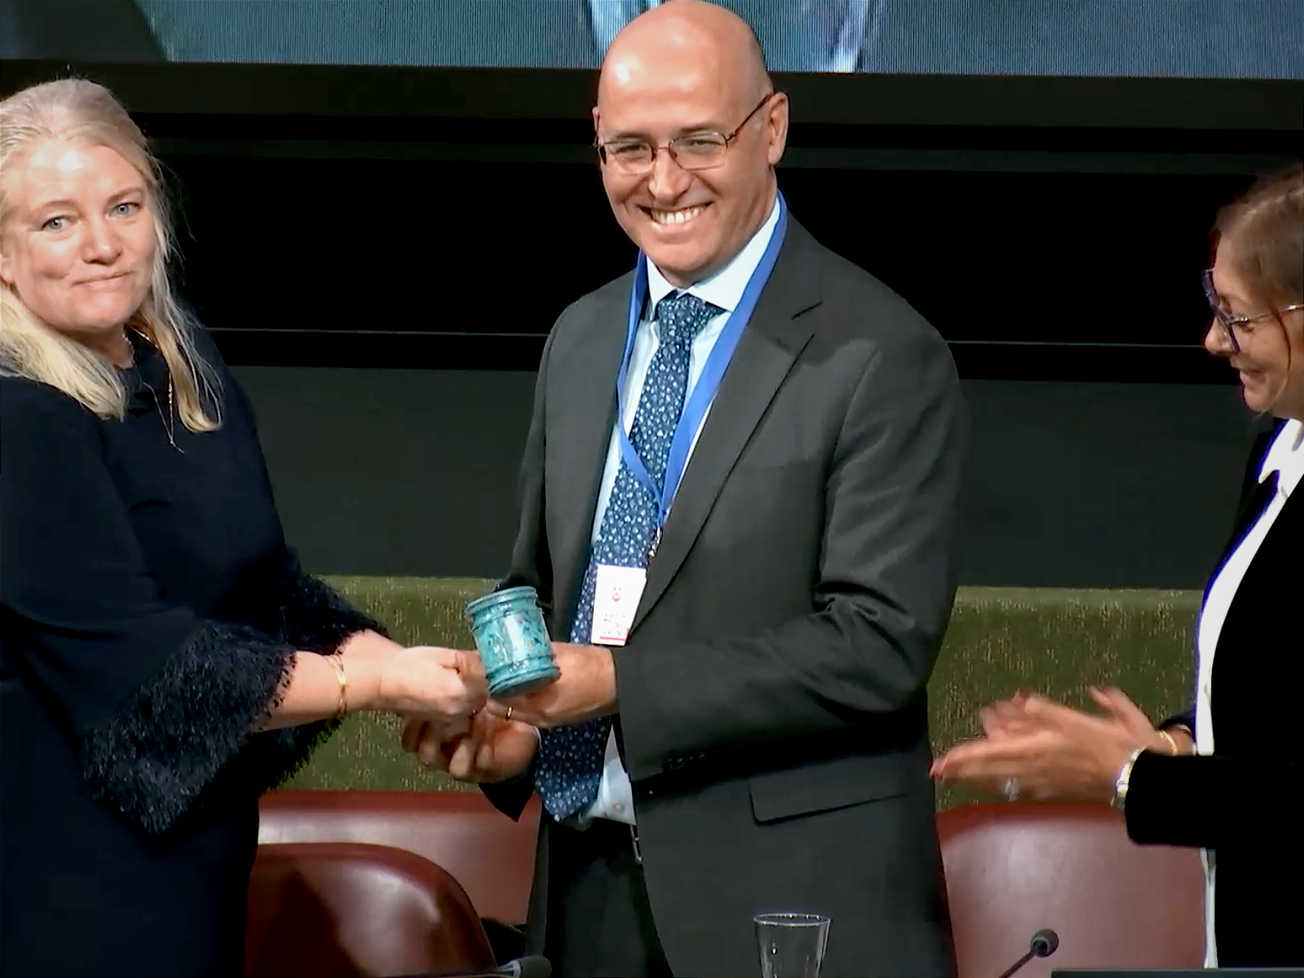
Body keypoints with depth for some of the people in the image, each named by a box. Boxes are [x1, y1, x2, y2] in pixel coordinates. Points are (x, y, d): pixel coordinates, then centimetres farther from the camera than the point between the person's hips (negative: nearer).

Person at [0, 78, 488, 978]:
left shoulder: (185, 370, 8)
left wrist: (401, 665, -7)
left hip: (189, 860, 8)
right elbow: (139, 666, -22)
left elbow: (270, 585, 11)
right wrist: (379, 684, -20)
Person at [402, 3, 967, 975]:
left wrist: (619, 683, -21)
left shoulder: (881, 357, -11)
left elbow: (879, 641, -17)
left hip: (787, 898, -6)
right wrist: (510, 720, -3)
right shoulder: (580, 340, 11)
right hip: (588, 884, 6)